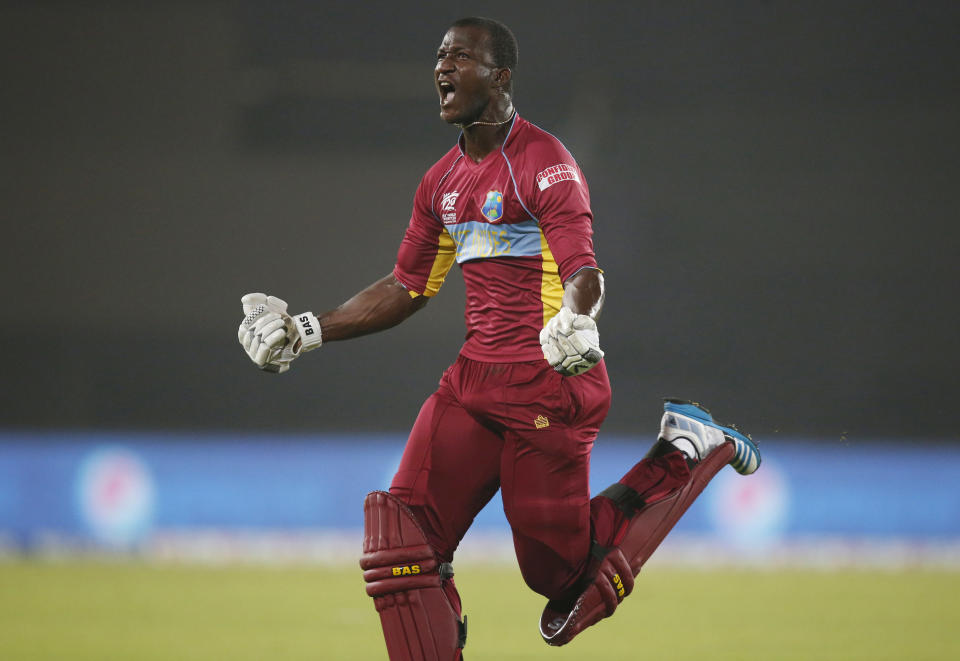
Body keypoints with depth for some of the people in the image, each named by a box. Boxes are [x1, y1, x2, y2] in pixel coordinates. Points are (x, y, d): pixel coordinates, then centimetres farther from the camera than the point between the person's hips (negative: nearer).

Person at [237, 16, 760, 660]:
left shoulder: (545, 162, -10)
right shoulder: (444, 180, 15)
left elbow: (584, 273, -21)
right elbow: (406, 288, 25)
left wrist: (577, 325, -43)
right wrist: (308, 332, 19)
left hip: (550, 384, -7)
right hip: (476, 380, 7)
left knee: (560, 571, -2)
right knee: (401, 533, -9)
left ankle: (687, 450, 16)